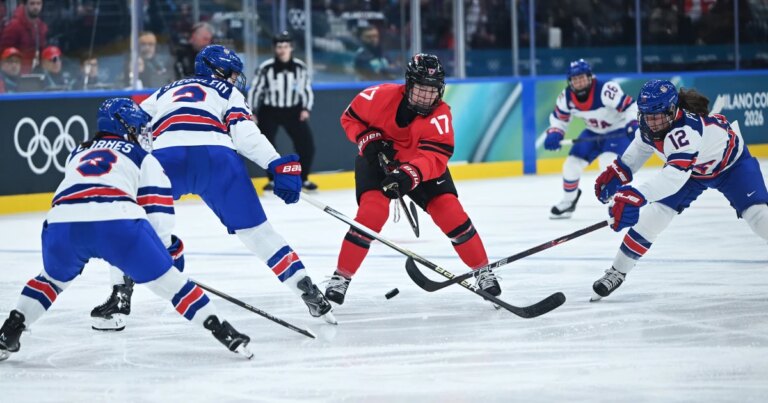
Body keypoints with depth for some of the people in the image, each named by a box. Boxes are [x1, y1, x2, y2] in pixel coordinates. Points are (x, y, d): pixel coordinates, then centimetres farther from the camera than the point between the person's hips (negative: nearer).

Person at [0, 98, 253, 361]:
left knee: (54, 279, 32)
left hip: (62, 222, 3)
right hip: (117, 221, -3)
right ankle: (224, 333, 8)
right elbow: (158, 211, 15)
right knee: (166, 279, 11)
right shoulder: (142, 158, 23)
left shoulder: (78, 154, 36)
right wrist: (163, 247, 31)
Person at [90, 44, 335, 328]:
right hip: (216, 156, -1)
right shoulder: (228, 93, 28)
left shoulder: (165, 92, 38)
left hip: (165, 157, 1)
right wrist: (278, 165, 0)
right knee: (255, 229, 8)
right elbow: (244, 133, 8)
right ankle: (308, 292, 5)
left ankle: (120, 295, 6)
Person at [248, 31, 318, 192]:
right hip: (269, 111, -2)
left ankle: (303, 179, 14)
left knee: (306, 145, -4)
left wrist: (306, 109, -8)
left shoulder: (300, 67, -7)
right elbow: (255, 90, -7)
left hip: (293, 111, 2)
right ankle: (272, 180, 7)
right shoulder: (266, 68, -15)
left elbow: (307, 89, 3)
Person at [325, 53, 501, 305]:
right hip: (377, 161, -1)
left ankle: (482, 270, 6)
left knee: (449, 211, -11)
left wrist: (409, 175, -51)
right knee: (372, 211, -23)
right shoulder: (381, 96, -23)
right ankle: (341, 276, -13)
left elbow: (435, 158, -35)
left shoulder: (440, 114, -24)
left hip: (421, 169, 1)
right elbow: (351, 118, -6)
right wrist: (369, 141, -23)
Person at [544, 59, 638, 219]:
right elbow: (559, 117, 2)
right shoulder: (566, 97, -14)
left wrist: (633, 125, -47)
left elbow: (629, 106, -32)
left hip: (619, 131, -6)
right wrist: (554, 134, -16)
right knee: (572, 164, 3)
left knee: (608, 161, -30)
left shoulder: (605, 90, -34)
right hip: (594, 132, 6)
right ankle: (568, 202, 28)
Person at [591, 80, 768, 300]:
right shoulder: (649, 126, -21)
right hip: (692, 169, 6)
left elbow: (676, 174, -59)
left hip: (731, 162, -6)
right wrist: (617, 172, -1)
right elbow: (641, 145, 5)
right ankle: (617, 272, 2)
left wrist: (635, 195, -70)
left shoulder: (684, 130, -45)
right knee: (655, 213, -8)